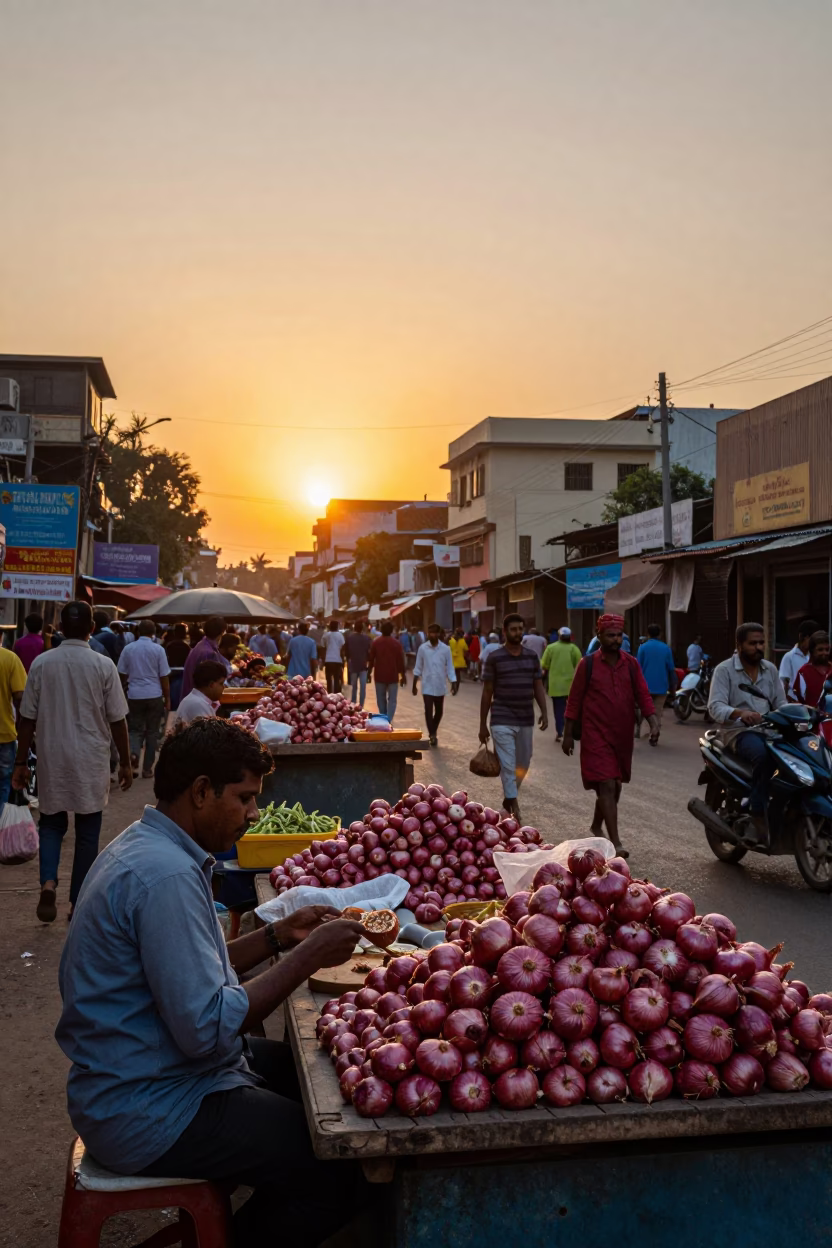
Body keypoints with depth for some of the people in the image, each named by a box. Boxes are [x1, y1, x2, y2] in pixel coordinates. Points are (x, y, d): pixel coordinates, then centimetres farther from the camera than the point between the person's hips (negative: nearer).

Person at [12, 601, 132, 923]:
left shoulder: (41, 663, -4)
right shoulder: (103, 665, -9)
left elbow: (27, 718, -1)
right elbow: (117, 720, -5)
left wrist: (21, 762, 8)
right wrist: (125, 762, 5)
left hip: (52, 758, 2)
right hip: (91, 760, -2)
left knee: (51, 823, 18)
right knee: (87, 832, 9)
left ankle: (48, 882, -4)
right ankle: (78, 903, 14)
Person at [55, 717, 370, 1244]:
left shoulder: (147, 846, 7)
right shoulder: (166, 875, -26)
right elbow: (207, 1029, -27)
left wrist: (279, 935, 3)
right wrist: (308, 957, -20)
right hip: (147, 1112, -11)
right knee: (340, 1175, -14)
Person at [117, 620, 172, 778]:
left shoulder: (128, 649, 2)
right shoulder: (158, 649, -4)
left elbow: (122, 674, 7)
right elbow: (164, 676, -2)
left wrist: (123, 694, 22)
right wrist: (167, 699, 6)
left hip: (134, 695, 2)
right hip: (154, 695, -1)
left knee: (135, 729, 12)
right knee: (152, 732, 8)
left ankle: (133, 753, -17)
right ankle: (147, 768, 11)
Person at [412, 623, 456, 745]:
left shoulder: (445, 649, -5)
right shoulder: (422, 648, -4)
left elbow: (449, 668, -1)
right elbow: (418, 668, 3)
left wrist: (453, 684, -10)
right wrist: (414, 685, 3)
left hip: (440, 687, 1)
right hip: (427, 687, -1)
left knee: (439, 712, 13)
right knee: (428, 711, -9)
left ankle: (433, 733, 33)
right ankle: (432, 735, -6)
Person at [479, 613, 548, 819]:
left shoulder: (532, 657, 6)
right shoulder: (494, 658, -5)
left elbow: (538, 687, 10)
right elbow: (487, 692, -2)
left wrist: (544, 712, -4)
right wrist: (483, 725, -2)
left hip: (526, 721, 4)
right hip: (502, 721, -4)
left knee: (523, 764, 15)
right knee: (508, 766, -7)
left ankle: (508, 797, 36)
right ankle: (514, 807, -4)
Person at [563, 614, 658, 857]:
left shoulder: (631, 664, 4)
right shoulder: (587, 664, -5)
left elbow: (643, 695, 2)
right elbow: (574, 700, -1)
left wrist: (653, 722, -14)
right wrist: (568, 734, 0)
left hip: (623, 736, 5)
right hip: (596, 735, -5)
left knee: (615, 786, 16)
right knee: (607, 786, -11)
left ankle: (596, 827, 38)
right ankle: (615, 842, -11)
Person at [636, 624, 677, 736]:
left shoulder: (643, 647, -4)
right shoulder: (666, 648, 2)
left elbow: (638, 668, -7)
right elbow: (671, 669, 3)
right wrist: (673, 686, 10)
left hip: (645, 685, -1)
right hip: (661, 686, 1)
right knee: (657, 713, 6)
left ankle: (637, 730, 17)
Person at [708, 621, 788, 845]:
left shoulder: (770, 669, 15)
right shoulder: (724, 670, -2)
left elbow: (780, 703, 13)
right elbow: (715, 707, -13)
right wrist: (740, 713, -32)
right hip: (738, 732, -5)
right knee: (762, 754, -38)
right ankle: (758, 814, -29)